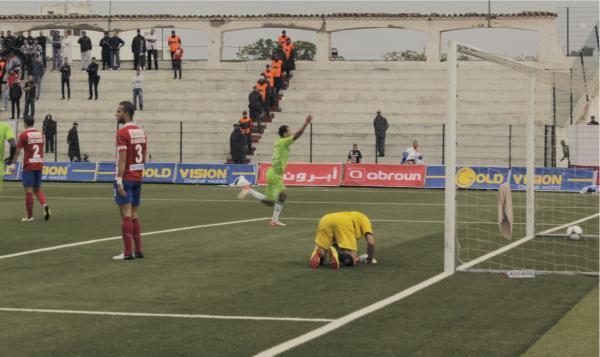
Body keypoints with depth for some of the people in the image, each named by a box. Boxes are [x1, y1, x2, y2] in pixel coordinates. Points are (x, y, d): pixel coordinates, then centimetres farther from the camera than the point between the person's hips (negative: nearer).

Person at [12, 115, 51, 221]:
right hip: (39, 165, 5)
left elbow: (17, 151, -6)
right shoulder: (40, 134, 8)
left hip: (28, 166, -5)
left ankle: (30, 216, 0)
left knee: (28, 190, -1)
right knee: (38, 189, 14)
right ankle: (45, 205, -13)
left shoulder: (23, 135, -7)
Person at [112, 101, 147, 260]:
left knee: (126, 215, -5)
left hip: (125, 178, -8)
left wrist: (119, 181, -19)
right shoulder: (141, 131, 11)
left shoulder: (122, 132, -14)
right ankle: (138, 250, 13)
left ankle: (127, 252, -5)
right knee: (134, 214, 13)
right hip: (138, 177, 8)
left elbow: (122, 158, -19)